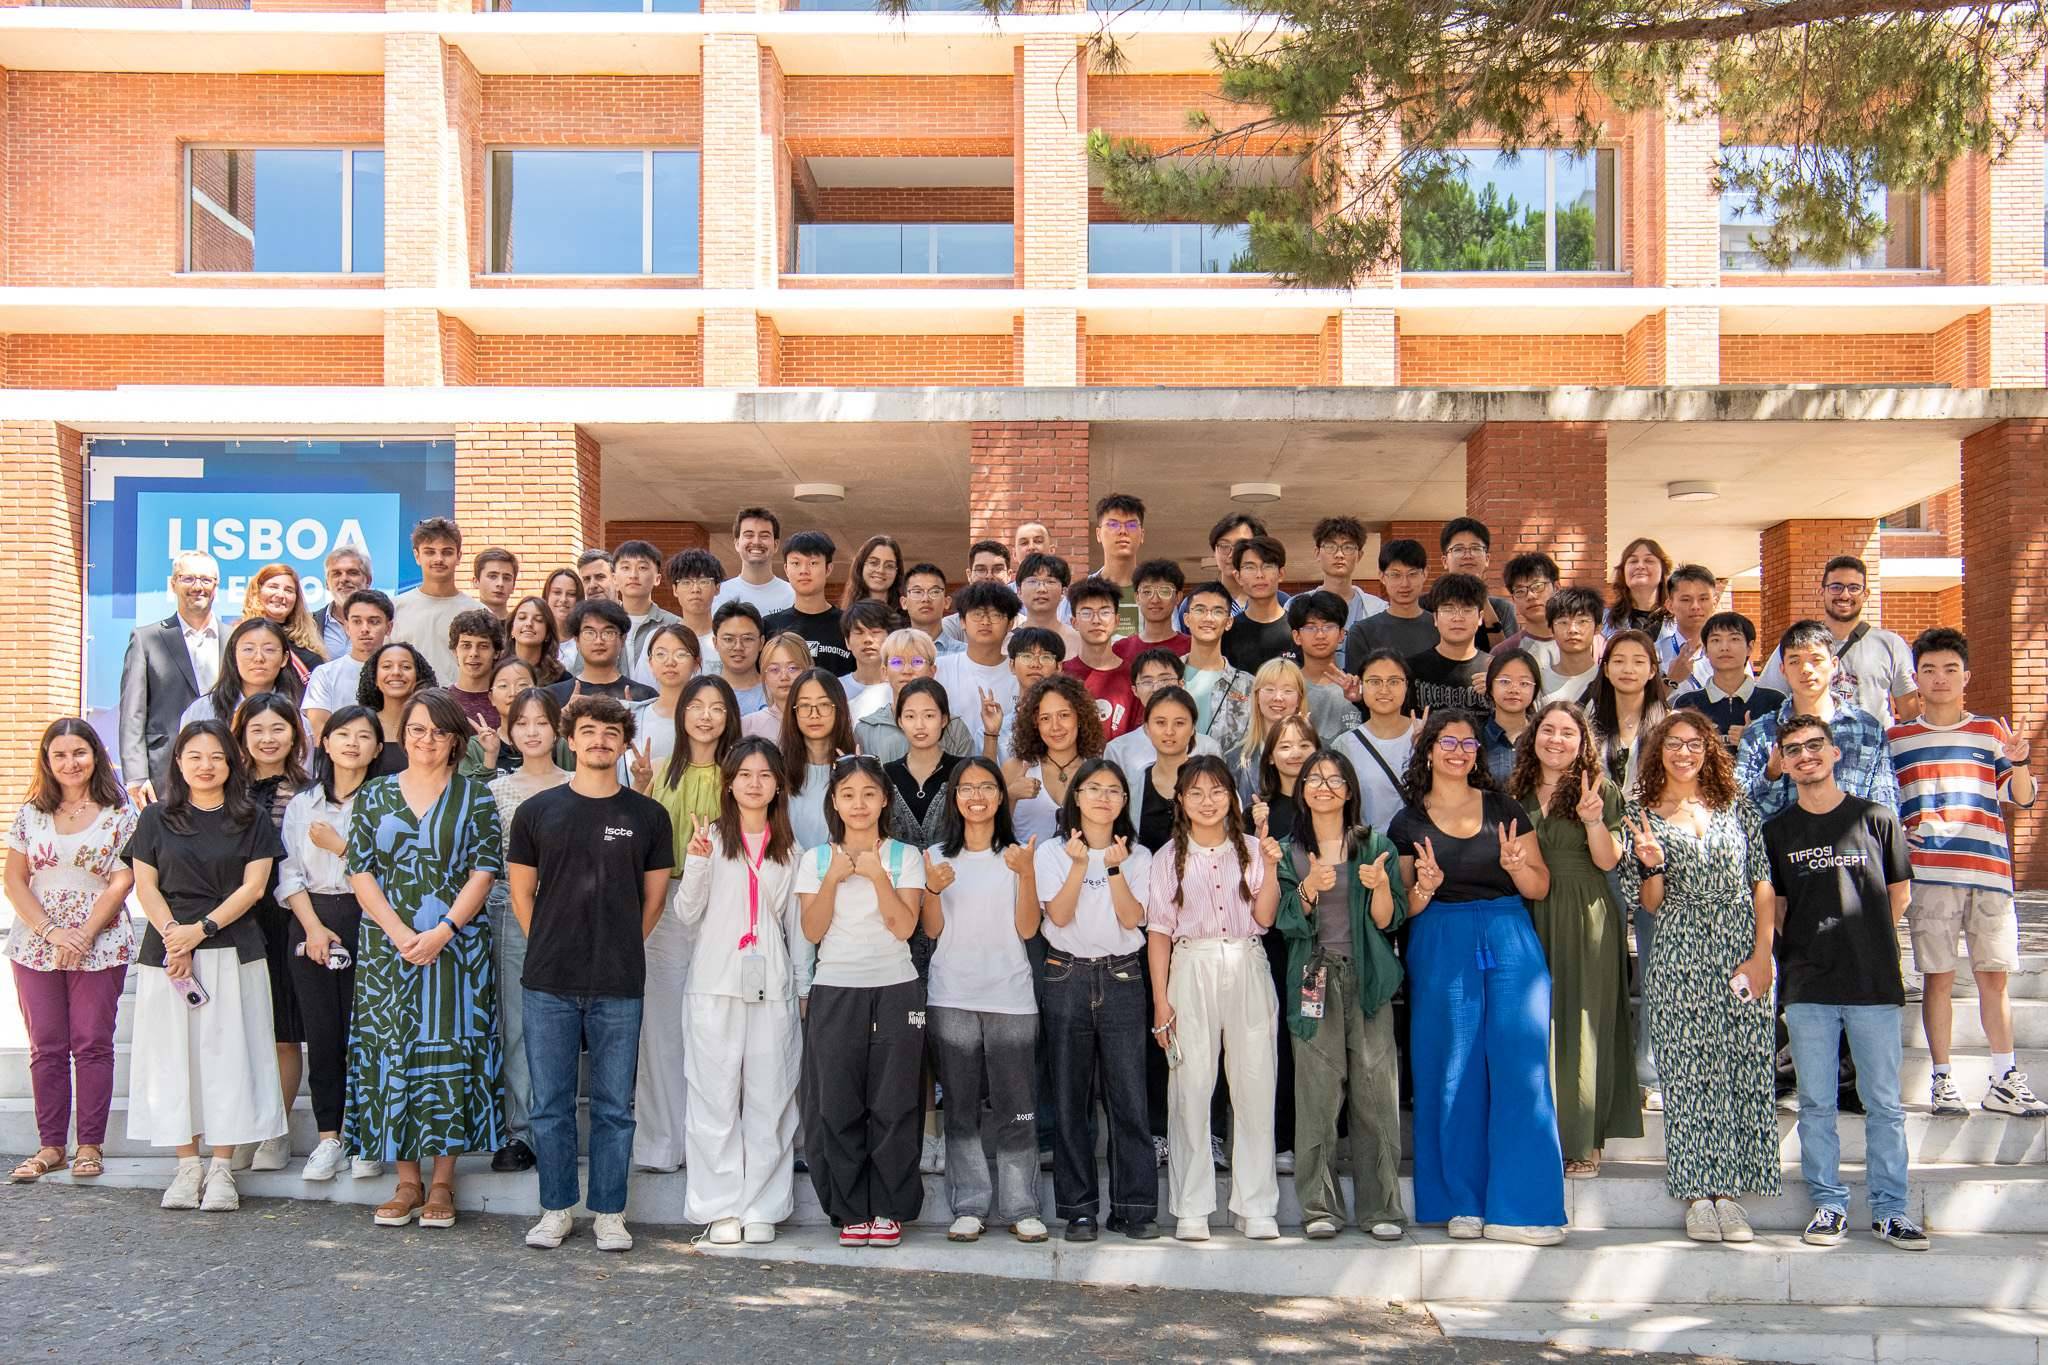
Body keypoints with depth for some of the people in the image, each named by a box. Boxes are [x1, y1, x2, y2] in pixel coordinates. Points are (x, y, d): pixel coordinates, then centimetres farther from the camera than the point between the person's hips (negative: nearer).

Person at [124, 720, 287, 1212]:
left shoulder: (251, 820, 6)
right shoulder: (156, 819, 9)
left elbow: (254, 885, -1)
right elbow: (145, 885, 4)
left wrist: (202, 929, -11)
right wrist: (172, 936, -10)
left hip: (232, 952, -1)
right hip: (166, 951, 1)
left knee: (228, 1052, -2)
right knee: (174, 1054, 1)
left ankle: (222, 1168, 3)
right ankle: (187, 1165, 9)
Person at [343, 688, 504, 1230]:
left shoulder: (474, 797, 4)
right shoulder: (375, 795, 9)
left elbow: (484, 872, -3)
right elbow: (360, 872, 3)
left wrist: (442, 931, -14)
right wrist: (399, 933, -10)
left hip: (457, 947, -2)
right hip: (387, 947, 2)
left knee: (450, 1052, -1)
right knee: (391, 1053, 2)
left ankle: (442, 1183, 7)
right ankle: (407, 1182, 11)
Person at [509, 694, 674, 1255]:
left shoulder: (647, 816, 4)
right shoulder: (537, 811, 4)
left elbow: (654, 898, 10)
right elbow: (521, 892, 9)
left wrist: (618, 950, 7)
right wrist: (553, 950, 6)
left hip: (619, 987, 0)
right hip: (548, 983, 0)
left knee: (614, 1106, 6)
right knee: (550, 1104, 7)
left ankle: (609, 1213, 17)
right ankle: (556, 1209, 20)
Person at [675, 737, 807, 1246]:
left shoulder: (790, 850, 12)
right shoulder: (710, 837, 3)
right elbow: (687, 915, -1)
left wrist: (803, 987, 11)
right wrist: (696, 862, -15)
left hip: (772, 989, 2)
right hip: (715, 986, -2)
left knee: (769, 1099, 2)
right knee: (715, 1099, -1)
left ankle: (762, 1208, 10)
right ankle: (720, 1208, 7)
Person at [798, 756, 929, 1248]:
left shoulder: (905, 857, 6)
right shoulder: (816, 859, 8)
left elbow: (904, 926, -5)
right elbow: (813, 931, -1)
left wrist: (878, 875, -14)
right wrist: (833, 879, -11)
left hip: (895, 990, -1)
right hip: (834, 991, 1)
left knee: (892, 1105, -1)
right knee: (836, 1105, -1)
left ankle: (888, 1210, 10)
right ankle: (852, 1211, 10)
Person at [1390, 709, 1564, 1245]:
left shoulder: (1504, 809, 9)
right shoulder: (1409, 823, 7)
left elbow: (1540, 888, 8)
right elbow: (1404, 909, 7)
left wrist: (1516, 865, -13)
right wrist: (1425, 888, -14)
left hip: (1510, 940, 1)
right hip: (1440, 948, 0)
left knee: (1520, 1066, -6)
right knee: (1453, 1073, 1)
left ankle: (1517, 1208, 0)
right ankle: (1464, 1205, 10)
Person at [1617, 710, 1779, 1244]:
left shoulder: (1736, 806, 10)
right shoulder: (1641, 815, 6)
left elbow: (1762, 884, 6)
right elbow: (1648, 905, 6)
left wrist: (1762, 955, -4)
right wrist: (1653, 865, -14)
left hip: (1744, 951, 2)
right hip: (1679, 956, -1)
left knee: (1745, 1069, 0)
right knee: (1690, 1072, -2)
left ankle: (1728, 1191, 7)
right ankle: (1699, 1194, 4)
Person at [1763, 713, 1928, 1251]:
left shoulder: (1876, 819, 2)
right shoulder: (1776, 831, 6)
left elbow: (1899, 891, 10)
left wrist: (1865, 941, 8)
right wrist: (1801, 953, 5)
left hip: (1874, 983, -1)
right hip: (1807, 987, 1)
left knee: (1884, 1103, 4)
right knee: (1816, 1104, 6)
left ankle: (1889, 1209, 13)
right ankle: (1828, 1205, 15)